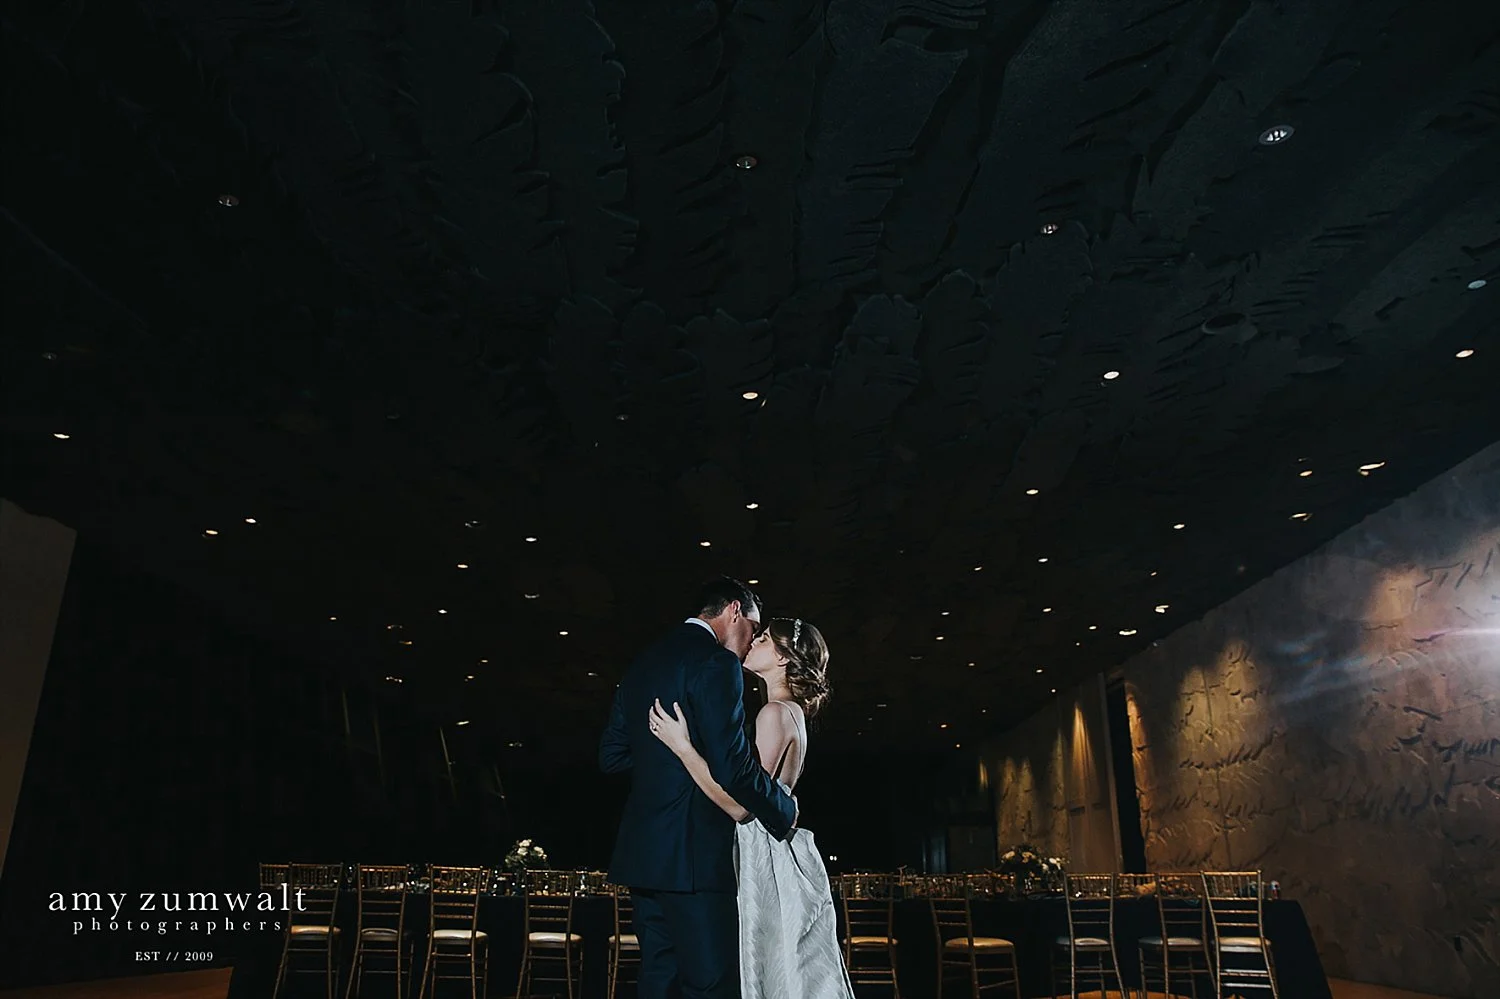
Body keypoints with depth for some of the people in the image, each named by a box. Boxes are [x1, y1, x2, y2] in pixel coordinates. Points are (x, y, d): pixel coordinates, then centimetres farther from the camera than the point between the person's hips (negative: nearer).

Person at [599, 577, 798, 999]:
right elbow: (733, 766, -18)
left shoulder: (642, 663, 14)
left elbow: (611, 755, 16)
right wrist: (784, 811, -3)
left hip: (641, 849, 9)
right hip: (694, 853, -9)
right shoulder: (716, 663, -12)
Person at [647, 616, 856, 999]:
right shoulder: (791, 713, 13)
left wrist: (681, 746, -22)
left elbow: (740, 804, -23)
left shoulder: (776, 713, -17)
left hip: (771, 863, -9)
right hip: (770, 858, 9)